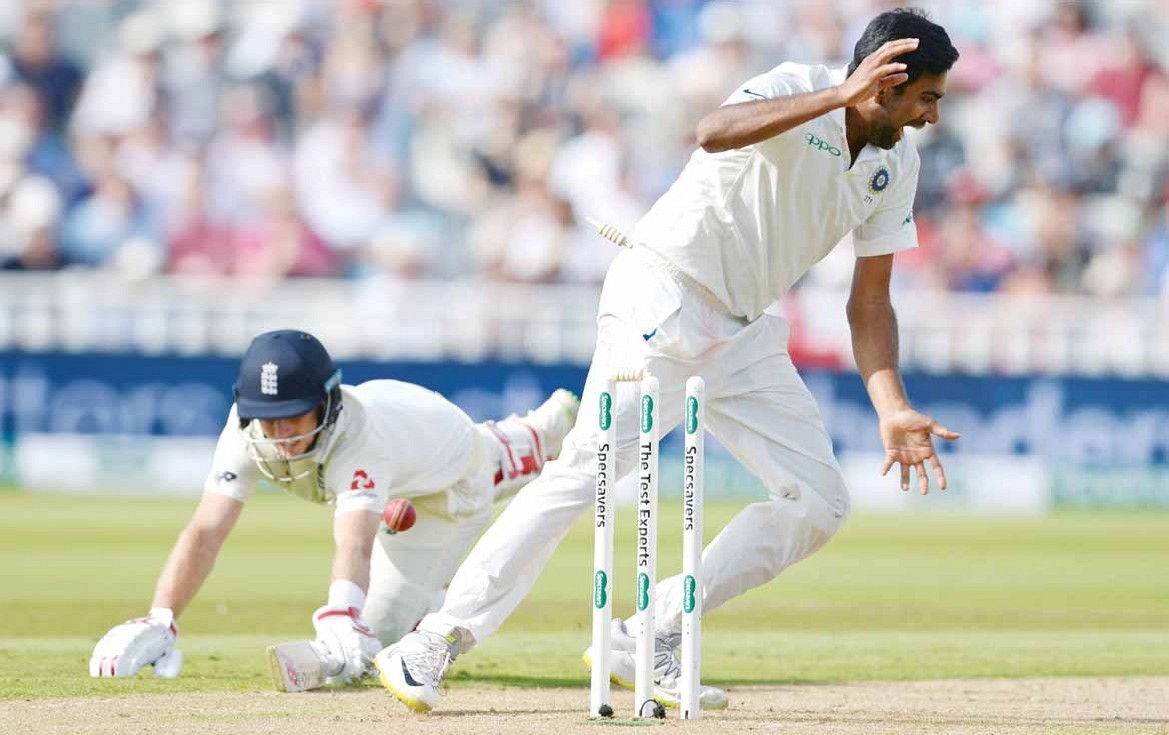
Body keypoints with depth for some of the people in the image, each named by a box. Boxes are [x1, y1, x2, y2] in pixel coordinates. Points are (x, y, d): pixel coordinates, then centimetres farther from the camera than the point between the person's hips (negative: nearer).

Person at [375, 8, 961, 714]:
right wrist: (841, 95, -41)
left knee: (820, 501, 1)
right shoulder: (796, 91, -15)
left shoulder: (897, 165, 6)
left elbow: (870, 302, 8)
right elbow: (715, 133, -37)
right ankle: (435, 642, -18)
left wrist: (893, 409, -6)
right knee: (588, 469, -20)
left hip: (744, 332, 8)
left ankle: (648, 643, 4)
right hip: (661, 303, -8)